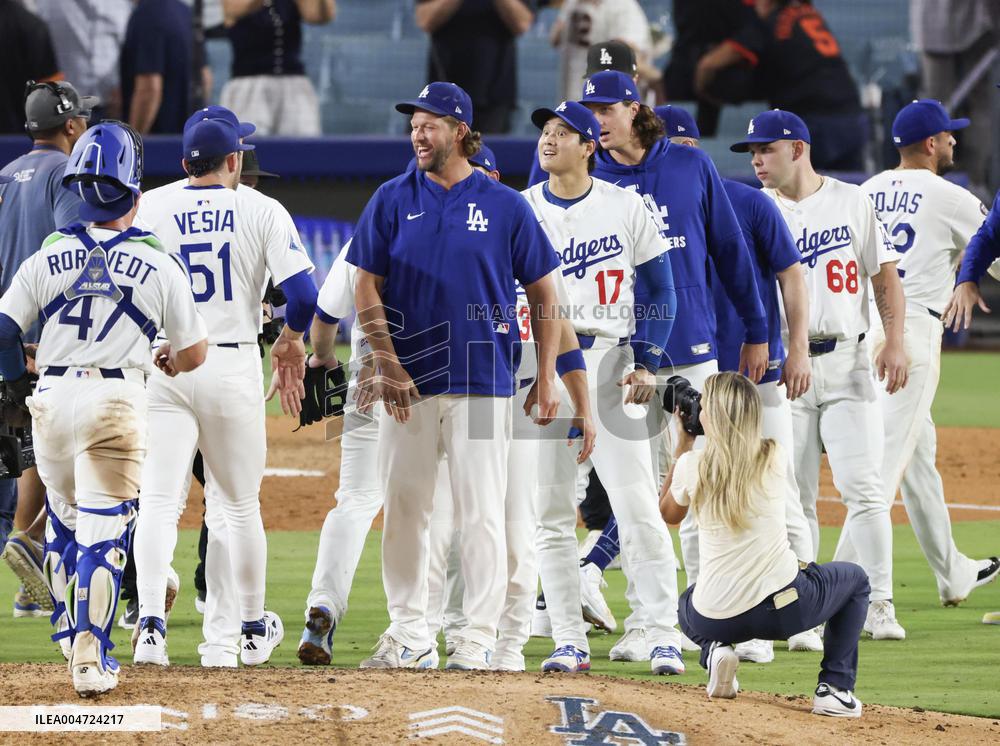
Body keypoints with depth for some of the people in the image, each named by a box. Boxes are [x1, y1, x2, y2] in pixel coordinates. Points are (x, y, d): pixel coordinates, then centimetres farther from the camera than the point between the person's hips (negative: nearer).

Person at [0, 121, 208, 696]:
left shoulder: (48, 259, 5)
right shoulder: (159, 265, 1)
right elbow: (194, 352, 6)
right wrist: (167, 362, 29)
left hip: (51, 398, 3)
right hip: (116, 400, -3)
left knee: (64, 520, 22)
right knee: (104, 530, -3)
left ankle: (74, 633, 31)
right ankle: (91, 659, -9)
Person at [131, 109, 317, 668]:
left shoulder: (151, 210, 2)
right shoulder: (261, 211, -1)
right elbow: (302, 291, -10)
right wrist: (291, 342, 10)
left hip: (161, 365, 0)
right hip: (233, 365, 0)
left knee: (159, 502, -1)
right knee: (239, 505, 12)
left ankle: (151, 623, -16)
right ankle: (253, 631, 23)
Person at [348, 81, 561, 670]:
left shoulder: (506, 206, 2)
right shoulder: (394, 200, 6)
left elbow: (543, 294, 6)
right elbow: (368, 289, 5)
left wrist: (547, 375, 0)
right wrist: (389, 366, -6)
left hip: (483, 380, -2)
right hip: (408, 381, 2)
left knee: (482, 512, -4)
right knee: (404, 509, 4)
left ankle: (480, 638, 0)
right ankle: (409, 636, 13)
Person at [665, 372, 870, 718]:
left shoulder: (691, 465, -4)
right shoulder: (774, 459, -3)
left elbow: (668, 513, 19)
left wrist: (683, 442, 22)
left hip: (716, 620, 2)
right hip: (785, 610, -2)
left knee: (689, 603, 41)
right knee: (854, 578, 28)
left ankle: (714, 652, 6)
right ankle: (834, 687, 12)